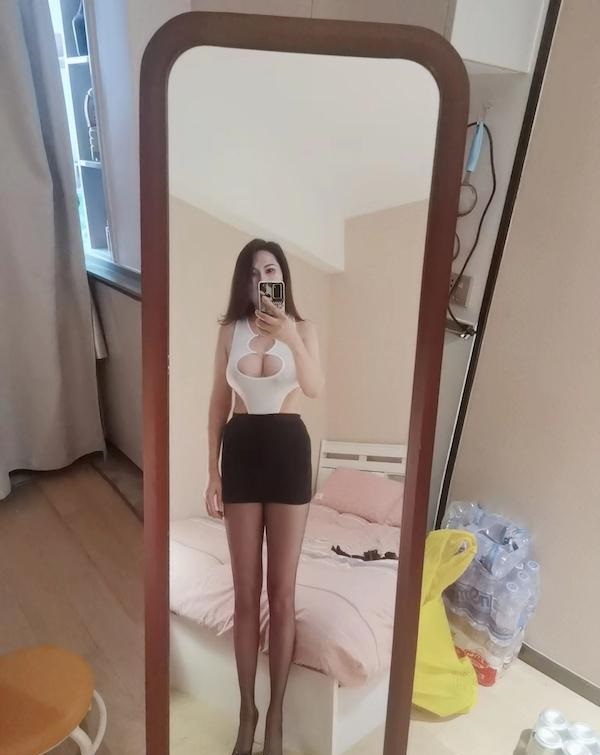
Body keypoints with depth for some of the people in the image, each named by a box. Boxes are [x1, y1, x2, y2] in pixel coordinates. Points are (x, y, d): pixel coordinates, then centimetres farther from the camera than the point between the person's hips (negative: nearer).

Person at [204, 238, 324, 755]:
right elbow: (219, 403, 6)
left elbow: (316, 389, -17)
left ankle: (275, 713, 25)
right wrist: (212, 471, 3)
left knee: (282, 592, 5)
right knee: (246, 592, 9)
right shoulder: (230, 330, 5)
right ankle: (247, 710, 28)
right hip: (241, 451, 2)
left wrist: (291, 338, -33)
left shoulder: (302, 328, 0)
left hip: (288, 450, -1)